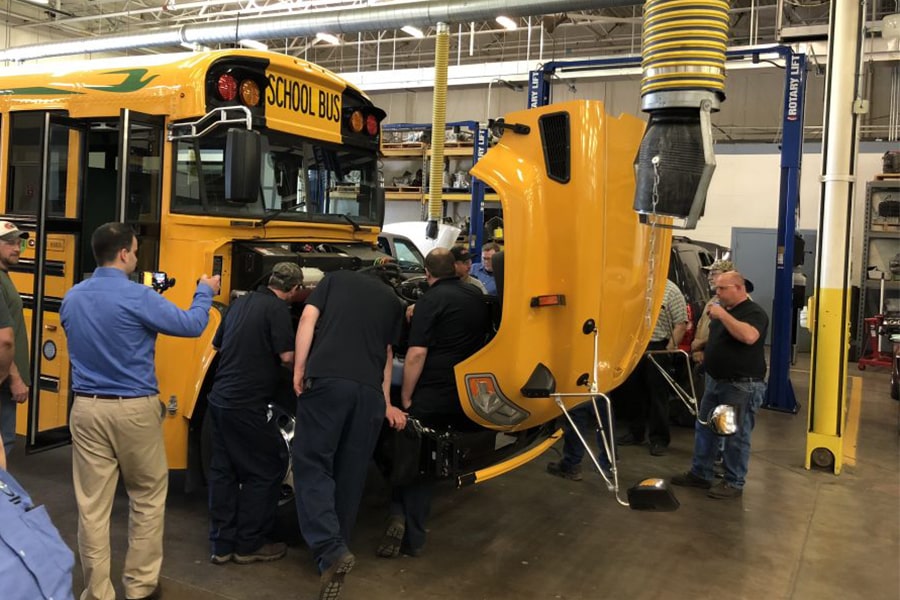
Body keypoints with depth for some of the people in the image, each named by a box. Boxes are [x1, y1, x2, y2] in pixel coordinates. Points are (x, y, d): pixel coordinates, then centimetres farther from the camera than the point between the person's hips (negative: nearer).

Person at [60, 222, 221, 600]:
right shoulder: (138, 297, -14)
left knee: (92, 505, 8)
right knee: (148, 496, 13)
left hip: (86, 408, 5)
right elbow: (191, 325, -7)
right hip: (133, 410, -4)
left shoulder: (71, 298, 5)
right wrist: (205, 291, 11)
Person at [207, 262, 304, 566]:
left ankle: (221, 544, 22)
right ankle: (249, 545, 12)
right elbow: (287, 357, -17)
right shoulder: (277, 308, -12)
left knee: (223, 470, 14)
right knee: (266, 469, 5)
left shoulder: (240, 303, 13)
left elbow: (218, 345, 23)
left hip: (220, 400, 8)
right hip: (246, 405, -8)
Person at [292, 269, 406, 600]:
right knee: (351, 472, 12)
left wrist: (299, 369, 4)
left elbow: (309, 317, 5)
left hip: (326, 379, -3)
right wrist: (387, 402, 23)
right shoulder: (392, 300, 25)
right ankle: (335, 548, 20)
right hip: (370, 390, 3)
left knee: (312, 462, 1)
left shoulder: (335, 278, 20)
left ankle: (330, 549, -14)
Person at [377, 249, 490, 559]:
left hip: (432, 396, -6)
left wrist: (405, 397, -11)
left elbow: (417, 354, -18)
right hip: (469, 394, 6)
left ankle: (400, 516, -8)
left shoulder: (431, 300, -11)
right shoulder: (477, 297, 10)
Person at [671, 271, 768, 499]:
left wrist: (723, 315, -28)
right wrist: (707, 353, 10)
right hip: (715, 380, 9)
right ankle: (700, 474, 23)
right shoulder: (723, 309, 15)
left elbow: (749, 336, -34)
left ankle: (734, 483, 8)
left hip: (742, 386, -9)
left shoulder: (754, 312, -13)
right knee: (704, 428, 13)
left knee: (736, 436, -2)